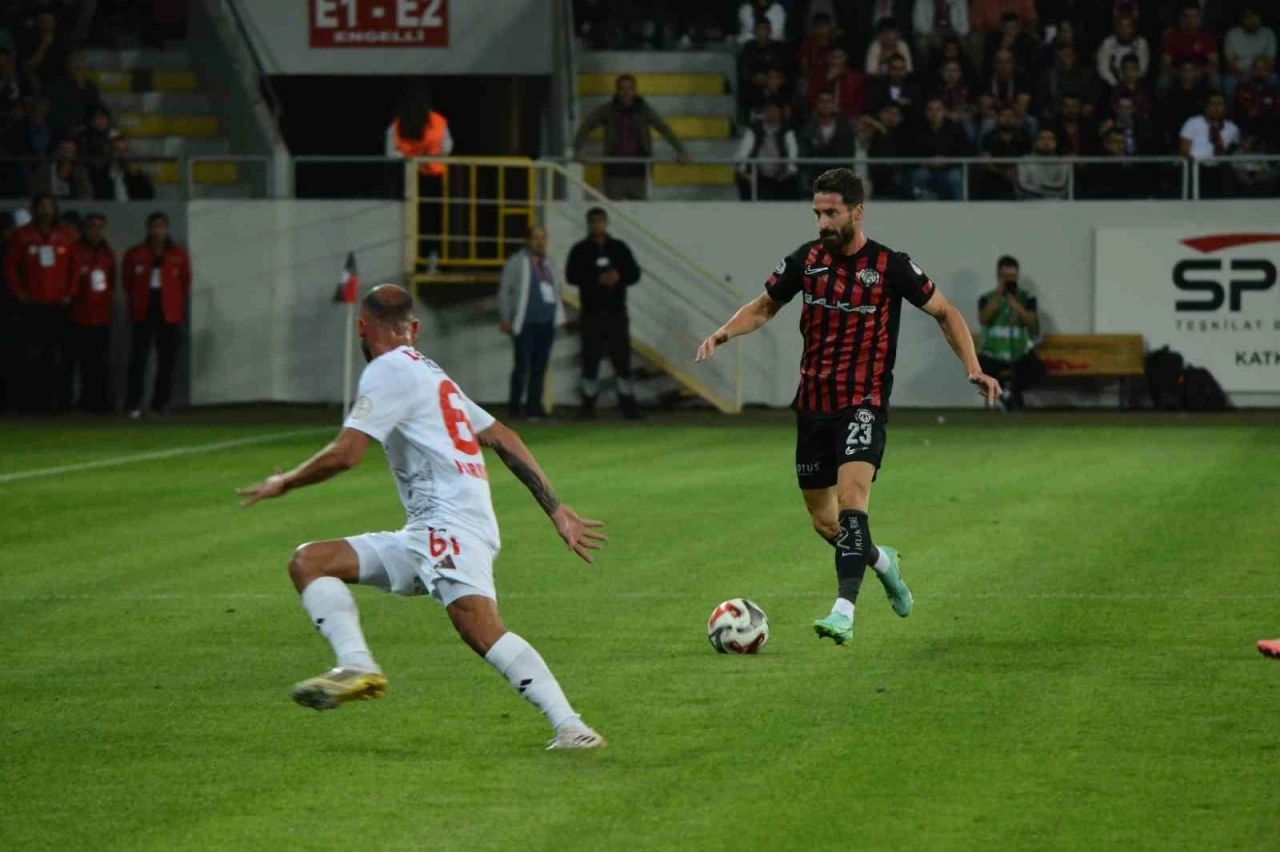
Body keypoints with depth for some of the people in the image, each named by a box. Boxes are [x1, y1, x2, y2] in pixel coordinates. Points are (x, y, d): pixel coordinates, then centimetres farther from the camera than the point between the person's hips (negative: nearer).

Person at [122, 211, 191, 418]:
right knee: (138, 358, -7)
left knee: (167, 360, 3)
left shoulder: (179, 255, 3)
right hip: (143, 314, -1)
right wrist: (136, 301, 11)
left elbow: (185, 282, 12)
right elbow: (127, 280, 11)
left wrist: (177, 302, 11)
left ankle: (160, 404, 12)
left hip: (170, 314, 1)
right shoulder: (135, 254, 1)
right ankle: (133, 405, -6)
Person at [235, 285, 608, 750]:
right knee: (308, 562, 3)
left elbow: (345, 454, -10)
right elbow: (503, 439, 25)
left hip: (452, 518, -10)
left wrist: (282, 483, 8)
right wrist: (556, 509, 24)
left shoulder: (388, 371, -1)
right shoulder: (431, 374, 27)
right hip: (423, 537, 10)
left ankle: (570, 726, -33)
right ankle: (356, 665, -17)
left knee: (480, 629, -29)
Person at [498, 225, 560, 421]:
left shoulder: (547, 266, 19)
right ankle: (515, 406, -3)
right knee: (523, 365, -7)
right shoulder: (517, 263, 0)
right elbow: (504, 292, -3)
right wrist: (506, 318, -9)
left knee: (540, 367, 6)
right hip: (526, 323, -6)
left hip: (546, 323, 6)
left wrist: (557, 318, 14)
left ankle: (534, 405, 10)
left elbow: (555, 292, 22)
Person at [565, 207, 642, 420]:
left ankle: (628, 404, 3)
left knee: (622, 358, 0)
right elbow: (571, 276, -8)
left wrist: (619, 277, -13)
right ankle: (588, 405, 5)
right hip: (591, 313, -1)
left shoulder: (619, 248, 10)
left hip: (617, 313, 1)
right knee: (590, 360, 0)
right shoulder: (580, 251, 3)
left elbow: (634, 273, 8)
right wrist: (597, 279, -20)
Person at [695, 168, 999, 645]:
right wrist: (724, 332, -3)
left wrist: (973, 368, -8)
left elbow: (945, 313, 3)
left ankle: (844, 612, -34)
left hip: (863, 404, -5)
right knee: (823, 520, 11)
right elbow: (765, 306, 16)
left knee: (851, 496, -26)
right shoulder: (806, 260, 2)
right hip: (813, 404, 5)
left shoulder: (890, 266, -8)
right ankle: (880, 561, 43)